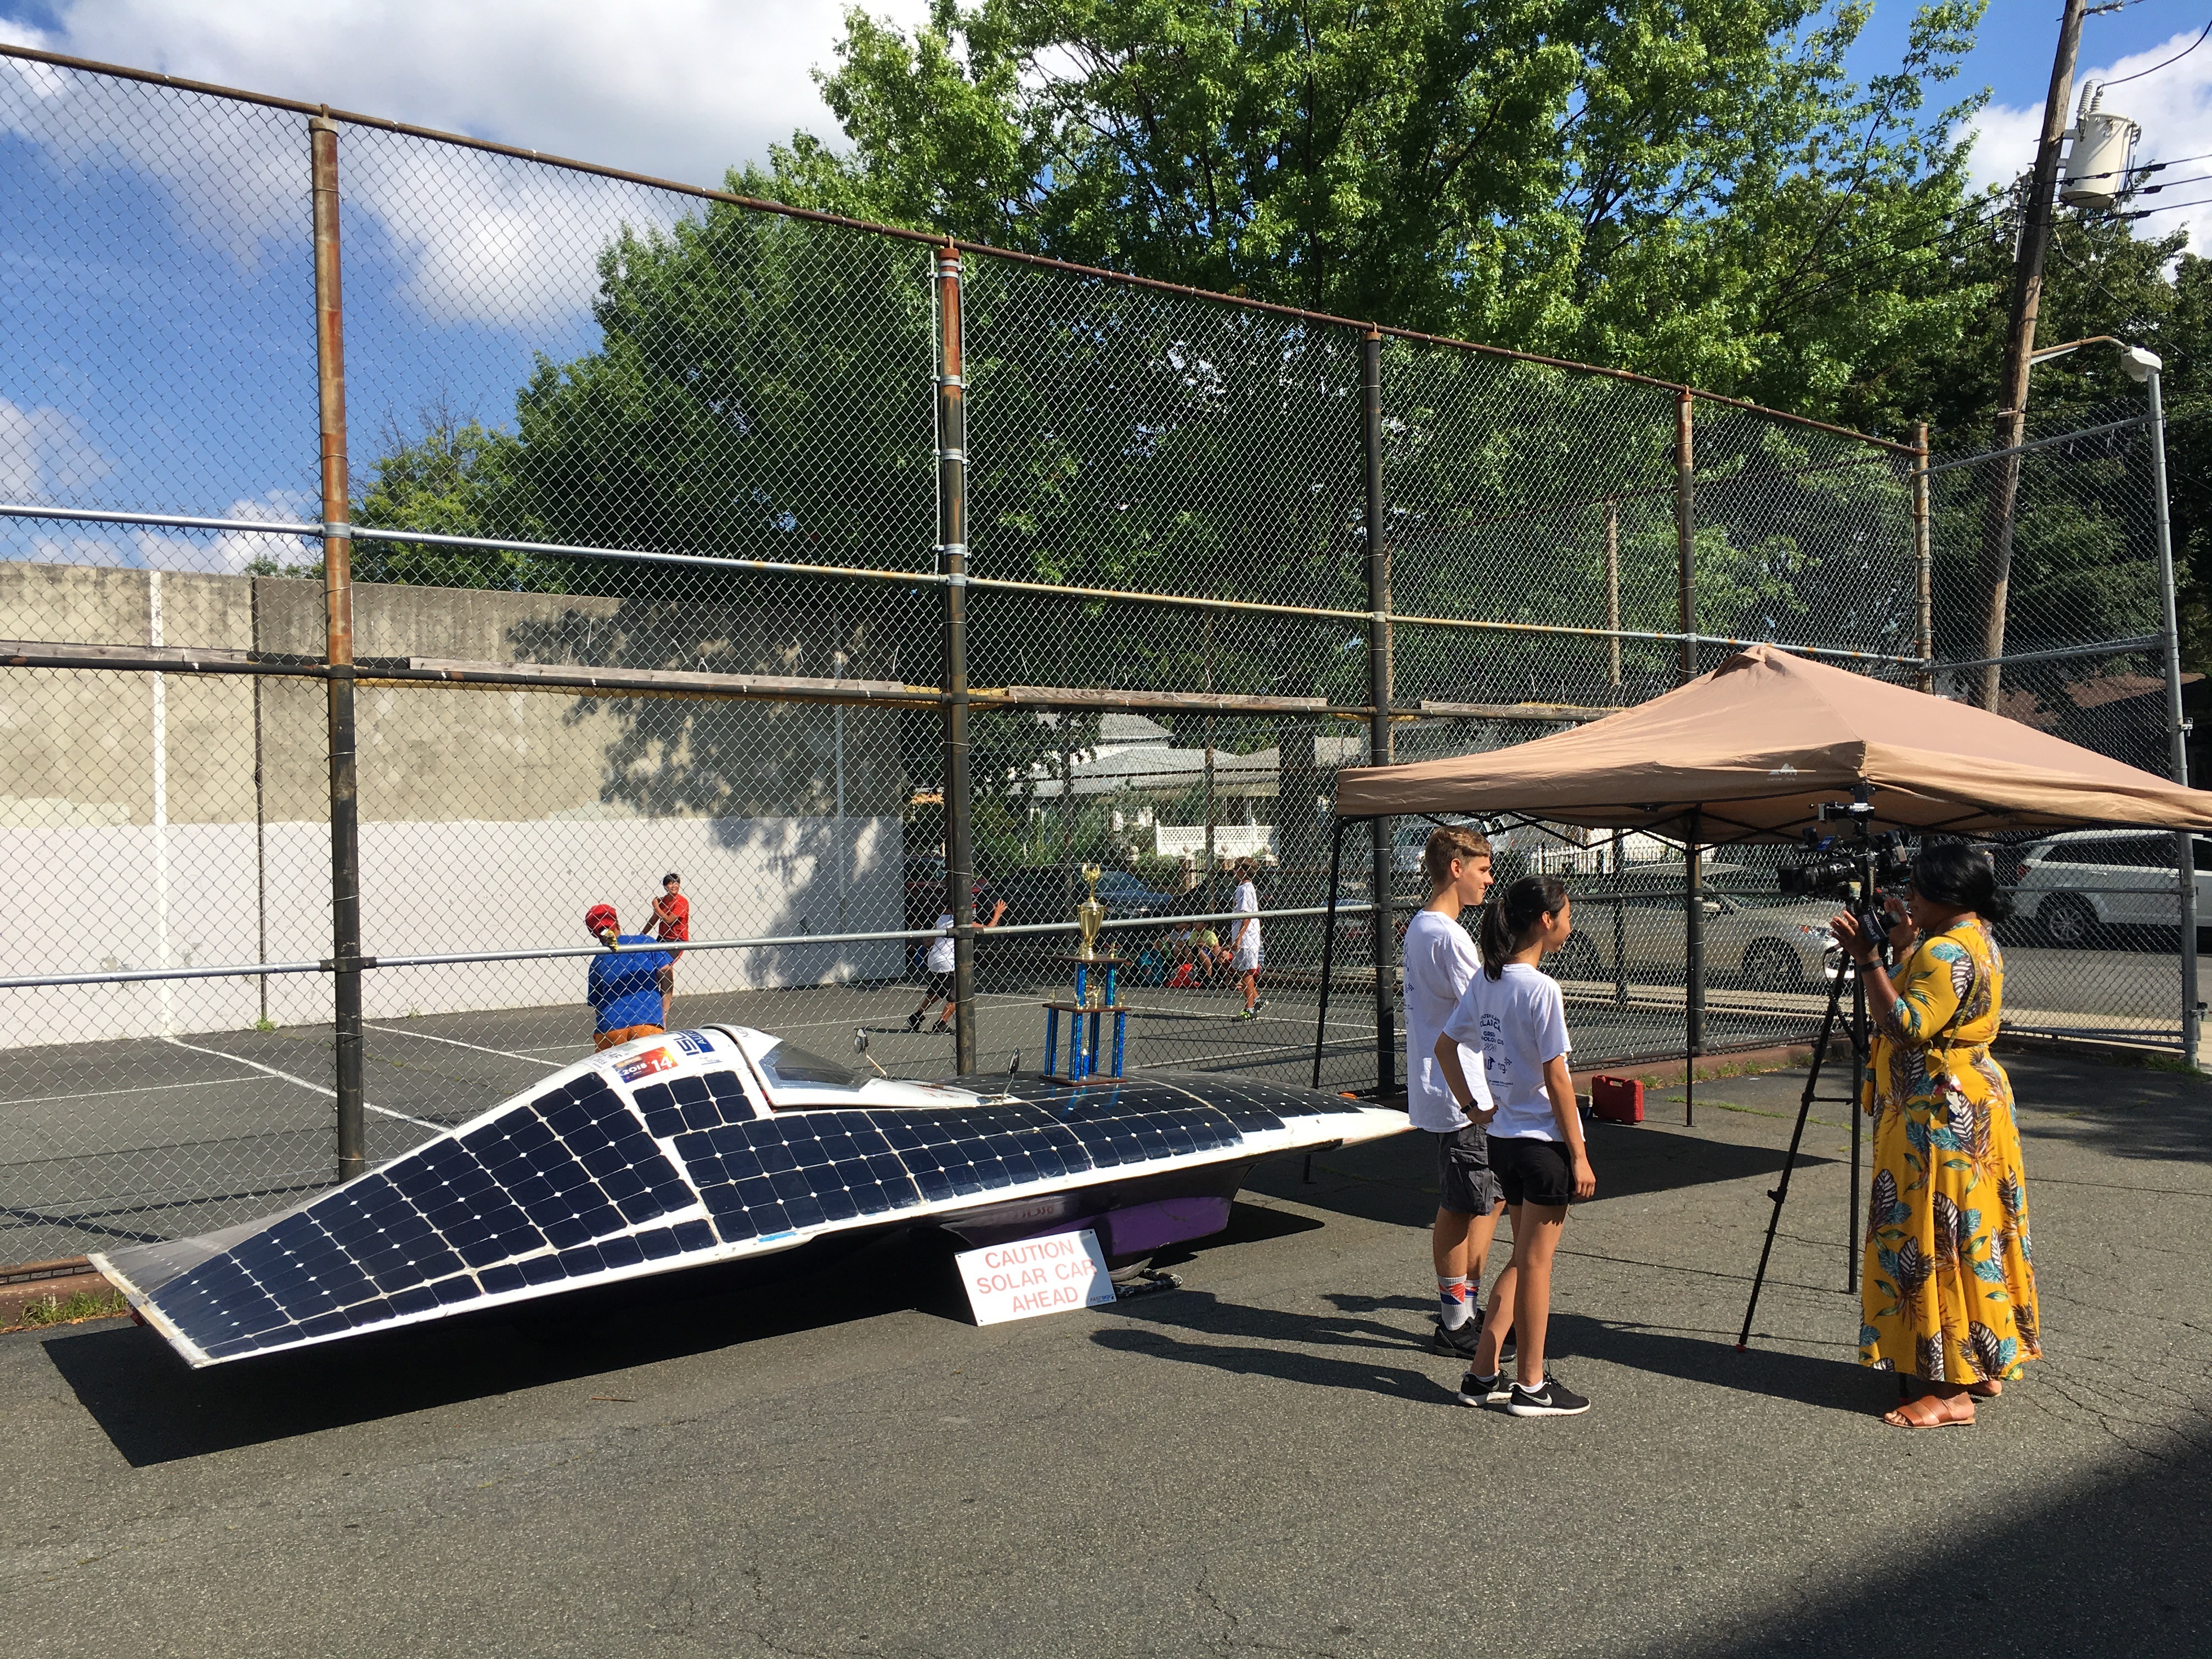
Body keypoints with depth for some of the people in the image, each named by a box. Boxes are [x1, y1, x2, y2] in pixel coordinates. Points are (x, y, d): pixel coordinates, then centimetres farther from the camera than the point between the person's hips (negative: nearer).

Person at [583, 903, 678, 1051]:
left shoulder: (597, 961, 14)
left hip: (609, 1028, 1)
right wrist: (664, 1017, 4)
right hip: (649, 1023, -1)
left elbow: (596, 1006, 15)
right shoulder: (647, 942, 9)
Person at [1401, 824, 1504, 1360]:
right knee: (1461, 1210, 1)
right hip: (1461, 1095, -10)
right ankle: (1455, 1322, 12)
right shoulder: (1449, 937, -20)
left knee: (1490, 1198, 19)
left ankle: (1466, 1306, 27)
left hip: (1440, 1090, 10)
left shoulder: (1419, 927, 12)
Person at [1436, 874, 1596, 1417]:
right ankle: (1531, 1387, 16)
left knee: (1525, 1257, 18)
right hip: (1543, 1141, -8)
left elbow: (1445, 1045, 12)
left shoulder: (1484, 981, 5)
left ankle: (1483, 1376, 21)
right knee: (1535, 1261, 4)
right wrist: (1579, 1154, -11)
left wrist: (1471, 1105, 17)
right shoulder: (1542, 989, -18)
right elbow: (1555, 1080, -17)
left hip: (1503, 1138, 8)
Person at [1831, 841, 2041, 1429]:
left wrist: (1867, 958, -28)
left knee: (1934, 1243, -6)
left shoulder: (1947, 951, -21)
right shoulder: (1980, 941, 13)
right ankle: (1985, 1365, 26)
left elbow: (1907, 1026, -28)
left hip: (1941, 1120, -11)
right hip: (1976, 1104, 11)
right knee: (1971, 1237, 17)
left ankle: (1950, 1391, -2)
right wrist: (1906, 948, 16)